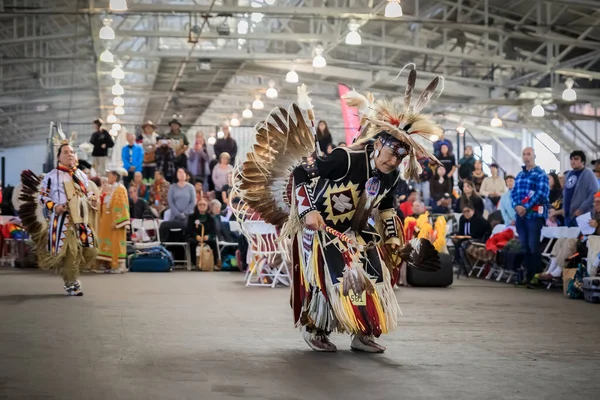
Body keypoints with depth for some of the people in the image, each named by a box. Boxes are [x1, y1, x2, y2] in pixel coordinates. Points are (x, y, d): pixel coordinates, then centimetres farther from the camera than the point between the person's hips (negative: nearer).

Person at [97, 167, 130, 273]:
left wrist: (117, 222, -22)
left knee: (116, 243, -6)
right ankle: (110, 265, 12)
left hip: (115, 221, -9)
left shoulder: (120, 189, -11)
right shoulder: (110, 189, 15)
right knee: (108, 243, 8)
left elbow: (122, 206, -17)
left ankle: (119, 266, -2)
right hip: (107, 221, 9)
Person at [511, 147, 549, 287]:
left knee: (533, 246, -8)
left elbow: (542, 193, -13)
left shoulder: (541, 174, -2)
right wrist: (517, 206, -8)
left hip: (534, 214, -6)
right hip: (520, 214, 6)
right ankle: (528, 274, 12)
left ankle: (536, 275, -4)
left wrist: (526, 207, -17)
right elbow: (514, 192, 13)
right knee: (524, 246, 7)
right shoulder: (519, 175, 18)